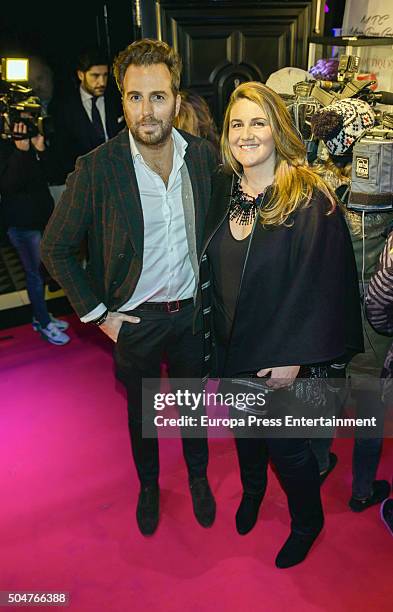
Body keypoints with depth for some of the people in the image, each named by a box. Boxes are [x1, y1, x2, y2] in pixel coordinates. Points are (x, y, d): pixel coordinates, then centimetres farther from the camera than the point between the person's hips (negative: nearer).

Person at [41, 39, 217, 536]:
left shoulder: (203, 155, -8)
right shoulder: (96, 168, -18)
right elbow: (55, 248, -9)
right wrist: (96, 313, -10)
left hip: (193, 311, 2)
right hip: (135, 320, -2)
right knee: (141, 411, 20)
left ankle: (198, 476, 49)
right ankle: (148, 485, 47)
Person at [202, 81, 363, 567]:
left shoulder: (310, 200, -19)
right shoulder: (222, 189, -2)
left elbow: (323, 284, -18)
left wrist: (294, 357, -19)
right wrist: (213, 327, 6)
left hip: (278, 354, -5)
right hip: (229, 343, 6)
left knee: (283, 442, 11)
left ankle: (307, 520, 42)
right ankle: (252, 491, 55)